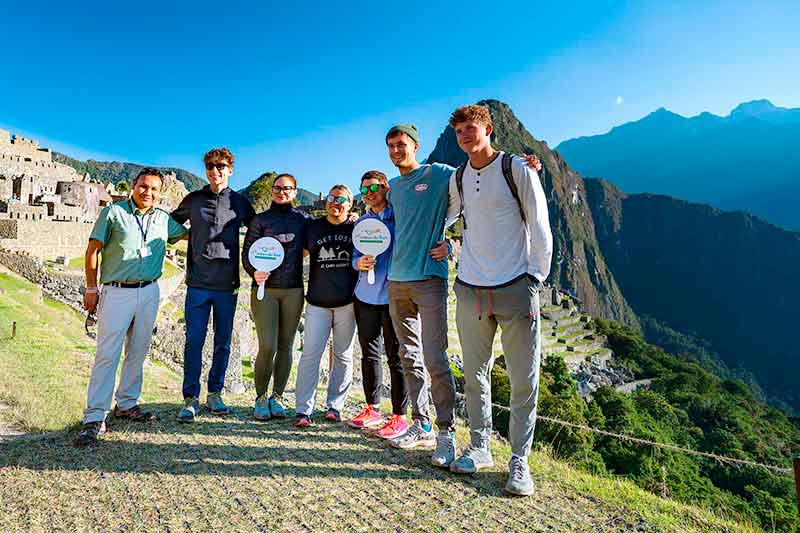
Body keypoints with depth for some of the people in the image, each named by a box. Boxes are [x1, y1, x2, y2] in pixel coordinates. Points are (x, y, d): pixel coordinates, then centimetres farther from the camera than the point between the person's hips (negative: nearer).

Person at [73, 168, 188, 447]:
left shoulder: (164, 220, 10)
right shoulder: (113, 212, -1)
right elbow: (93, 250, 0)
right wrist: (91, 288, -4)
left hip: (149, 291, 4)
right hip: (117, 292, -4)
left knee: (137, 353, 11)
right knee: (107, 354, -7)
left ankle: (126, 404, 25)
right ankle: (94, 418, -1)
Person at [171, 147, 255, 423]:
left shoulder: (239, 202, 5)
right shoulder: (193, 200, 6)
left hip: (227, 284, 1)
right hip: (197, 283, 0)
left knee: (223, 343, 9)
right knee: (194, 342, 0)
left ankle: (215, 393, 23)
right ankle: (191, 398, 12)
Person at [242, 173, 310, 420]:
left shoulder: (304, 219, 10)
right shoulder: (260, 220, 6)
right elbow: (246, 252, 4)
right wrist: (254, 272, -16)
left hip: (293, 291, 2)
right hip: (265, 289, -2)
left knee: (285, 346, 6)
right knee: (267, 347, -6)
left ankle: (277, 397, 20)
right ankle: (261, 398, 13)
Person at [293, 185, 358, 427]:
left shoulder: (356, 228, 5)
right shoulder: (313, 227, 8)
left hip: (347, 302, 0)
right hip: (318, 302, 0)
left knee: (343, 356, 7)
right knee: (310, 354, -4)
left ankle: (334, 406, 19)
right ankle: (303, 409, 4)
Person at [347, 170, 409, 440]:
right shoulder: (361, 222, 15)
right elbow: (356, 255, 14)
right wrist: (359, 263, -8)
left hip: (393, 295, -5)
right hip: (365, 295, 6)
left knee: (396, 357, -1)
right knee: (369, 354, 13)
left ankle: (399, 416, 10)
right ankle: (372, 409, 27)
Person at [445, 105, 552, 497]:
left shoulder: (517, 169, -2)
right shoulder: (457, 178, 11)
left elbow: (540, 230, -2)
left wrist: (535, 280, -4)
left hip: (515, 289, -4)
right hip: (470, 289, 4)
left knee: (524, 380, 0)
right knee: (475, 376, 10)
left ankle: (519, 461, 14)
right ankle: (479, 447, 25)